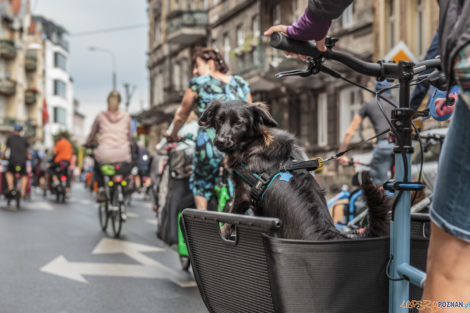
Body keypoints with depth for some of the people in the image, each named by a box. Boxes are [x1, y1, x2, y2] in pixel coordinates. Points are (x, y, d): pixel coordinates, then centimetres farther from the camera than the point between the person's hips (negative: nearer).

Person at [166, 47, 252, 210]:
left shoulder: (197, 84, 5)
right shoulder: (241, 84, 15)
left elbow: (182, 114, 17)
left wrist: (172, 133, 36)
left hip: (211, 147, -3)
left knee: (200, 183, 22)